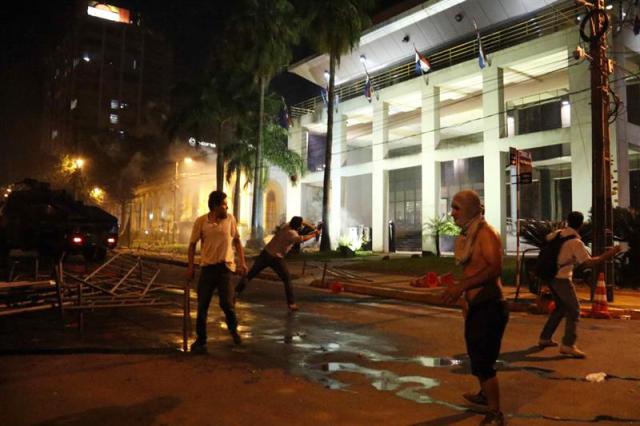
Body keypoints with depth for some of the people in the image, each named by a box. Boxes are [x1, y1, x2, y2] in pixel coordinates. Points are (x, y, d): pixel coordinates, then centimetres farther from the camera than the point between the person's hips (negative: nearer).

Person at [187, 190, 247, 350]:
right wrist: (190, 266, -1)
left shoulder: (230, 219, -1)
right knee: (202, 305, 5)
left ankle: (234, 330, 25)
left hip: (225, 267, 0)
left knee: (227, 303, -4)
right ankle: (201, 339, 21)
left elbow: (237, 240, 9)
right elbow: (192, 244, 3)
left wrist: (242, 262, 3)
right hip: (207, 267, 0)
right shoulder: (201, 221, -5)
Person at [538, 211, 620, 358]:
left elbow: (546, 239, 25)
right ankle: (568, 345, -12)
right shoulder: (576, 242, -15)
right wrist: (609, 254, -13)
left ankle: (545, 338, 24)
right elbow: (589, 262, -17)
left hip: (551, 276, 8)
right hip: (562, 278, -8)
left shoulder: (557, 233, 5)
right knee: (574, 310, -4)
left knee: (560, 308, 20)